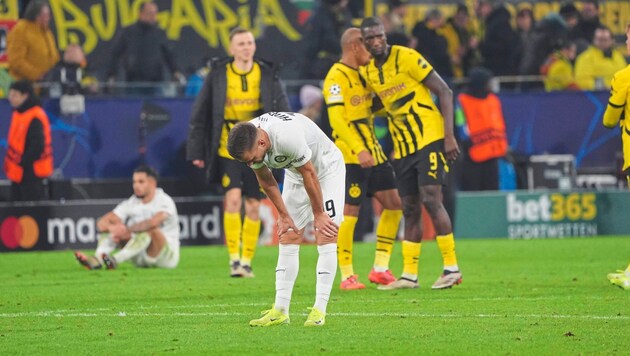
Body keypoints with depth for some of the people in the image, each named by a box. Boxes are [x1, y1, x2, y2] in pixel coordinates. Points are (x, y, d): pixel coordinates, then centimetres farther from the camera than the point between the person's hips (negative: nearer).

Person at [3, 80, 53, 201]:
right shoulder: (18, 114, 11)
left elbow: (37, 146, -23)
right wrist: (11, 162, 12)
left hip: (31, 173, -10)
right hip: (18, 173, 10)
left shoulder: (35, 118, -20)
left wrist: (23, 162, -18)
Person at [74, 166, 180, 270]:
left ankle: (115, 260, -47)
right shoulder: (131, 203, 4)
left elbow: (153, 222, -35)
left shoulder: (164, 201, -12)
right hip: (140, 258, 5)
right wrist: (112, 228, -29)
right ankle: (97, 258, -34)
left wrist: (127, 230, -29)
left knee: (151, 230, -35)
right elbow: (101, 222, -6)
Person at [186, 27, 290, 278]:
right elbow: (200, 114, 3)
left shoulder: (268, 75, 3)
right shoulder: (218, 75, -1)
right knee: (233, 197, -18)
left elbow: (283, 113, 4)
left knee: (253, 206, 4)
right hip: (228, 148, -2)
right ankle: (234, 257, -12)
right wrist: (196, 151, 1)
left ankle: (247, 261, 16)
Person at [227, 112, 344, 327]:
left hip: (326, 168, -6)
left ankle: (319, 310, -15)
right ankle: (280, 311, -1)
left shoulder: (288, 137, -41)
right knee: (288, 239, 0)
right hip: (295, 175, 6)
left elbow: (310, 174, -27)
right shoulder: (248, 143, -20)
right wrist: (283, 215, 1)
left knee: (325, 238, -14)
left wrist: (318, 214, -15)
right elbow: (266, 180, -2)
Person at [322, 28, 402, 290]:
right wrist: (359, 150, -29)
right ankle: (347, 276, 0)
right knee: (349, 212, -6)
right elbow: (337, 119, -21)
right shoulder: (337, 77, -12)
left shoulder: (361, 74, 17)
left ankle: (380, 269, 12)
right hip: (351, 157, -9)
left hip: (372, 152, 9)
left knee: (394, 204, 6)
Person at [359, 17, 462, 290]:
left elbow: (444, 92, -10)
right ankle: (409, 275, 12)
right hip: (402, 149, 7)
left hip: (430, 139, -7)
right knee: (410, 209, 8)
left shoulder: (406, 58, -11)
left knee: (431, 199, -14)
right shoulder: (368, 72, 7)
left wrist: (449, 136, -16)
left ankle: (452, 268, -10)